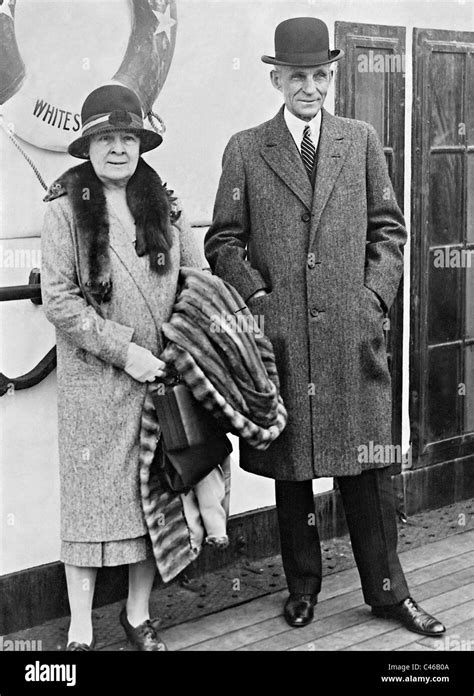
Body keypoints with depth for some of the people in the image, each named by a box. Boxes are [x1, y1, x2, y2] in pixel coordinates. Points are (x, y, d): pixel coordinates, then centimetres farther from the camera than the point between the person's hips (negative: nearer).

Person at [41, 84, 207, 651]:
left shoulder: (164, 207, 8)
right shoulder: (65, 211, -5)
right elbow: (59, 299, -10)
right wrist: (123, 350, -14)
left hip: (160, 375, 4)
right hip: (94, 382, -4)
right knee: (91, 498, 2)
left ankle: (139, 615, 27)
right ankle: (80, 634, 13)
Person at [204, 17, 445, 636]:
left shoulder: (361, 141, 10)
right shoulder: (245, 150, 5)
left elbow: (388, 228, 12)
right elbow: (223, 241, 6)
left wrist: (375, 293, -1)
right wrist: (256, 295, -7)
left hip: (352, 334, 1)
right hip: (280, 335, -1)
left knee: (367, 467, 6)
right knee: (291, 470, 9)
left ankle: (386, 590, 19)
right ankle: (302, 587, 24)